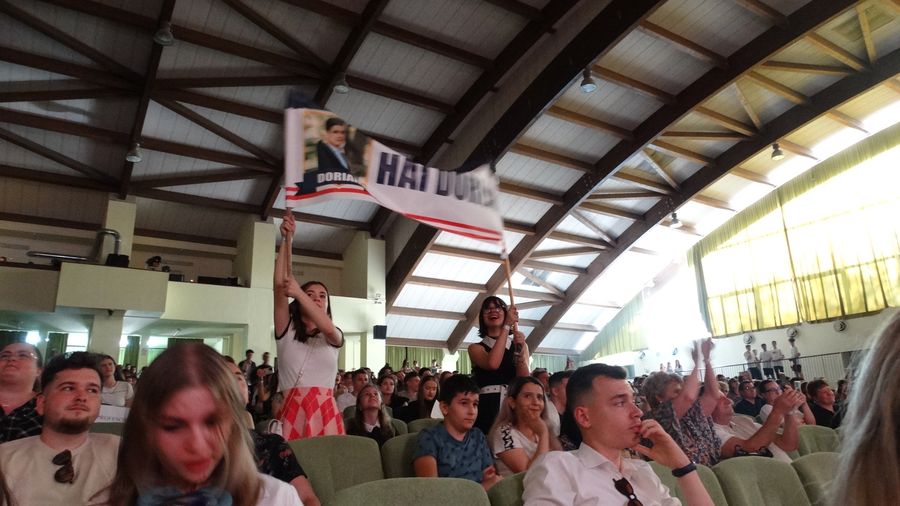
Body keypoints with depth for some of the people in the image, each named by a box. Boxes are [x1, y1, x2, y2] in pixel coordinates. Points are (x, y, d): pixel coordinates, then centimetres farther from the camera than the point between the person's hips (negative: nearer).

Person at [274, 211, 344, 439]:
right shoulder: (287, 331, 13)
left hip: (325, 412, 1)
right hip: (292, 410, -1)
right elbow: (279, 284, 1)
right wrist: (287, 239, -7)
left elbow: (328, 328, -11)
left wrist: (298, 292, -18)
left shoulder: (334, 337, 15)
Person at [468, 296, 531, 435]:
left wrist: (519, 350, -12)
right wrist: (507, 325, -10)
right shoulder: (476, 348, 6)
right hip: (487, 409, -2)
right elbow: (493, 364, -17)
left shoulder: (520, 345, 12)